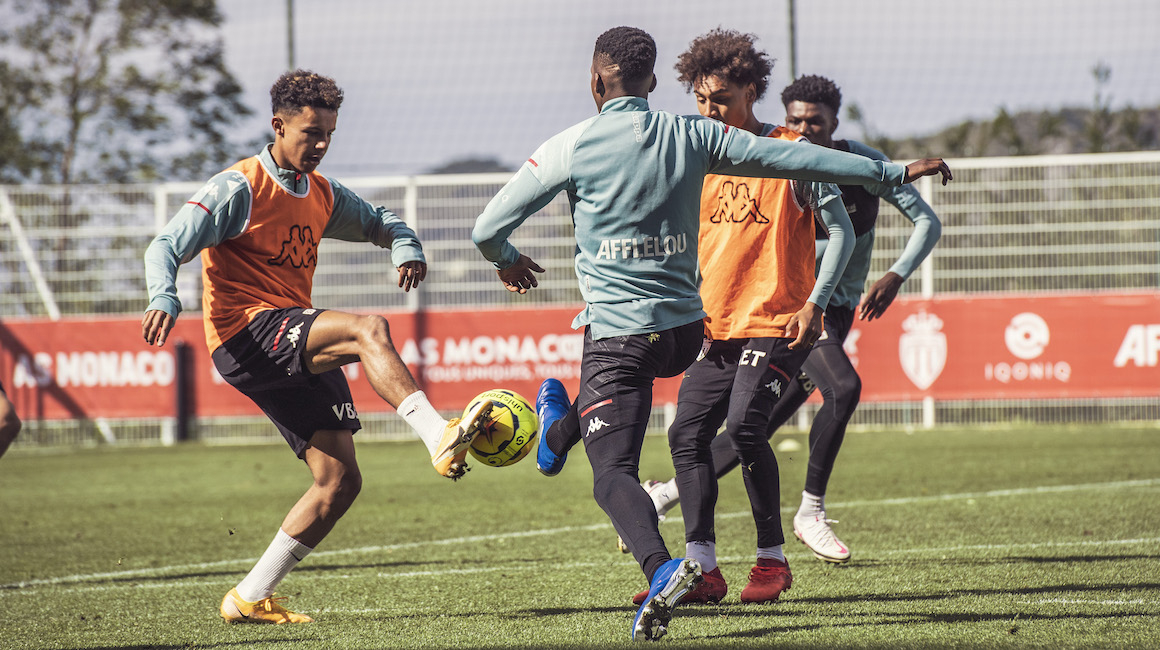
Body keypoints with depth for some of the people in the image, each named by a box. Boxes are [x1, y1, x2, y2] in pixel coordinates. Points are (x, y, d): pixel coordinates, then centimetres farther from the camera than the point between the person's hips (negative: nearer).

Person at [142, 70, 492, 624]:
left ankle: (250, 598, 8)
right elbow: (167, 246, -11)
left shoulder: (321, 194, 16)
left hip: (297, 351, 8)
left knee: (340, 480, 0)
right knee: (369, 329, -31)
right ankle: (439, 438, -47)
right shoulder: (240, 188, -6)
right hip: (245, 333, -8)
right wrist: (164, 299, -32)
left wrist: (405, 247, 6)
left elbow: (378, 222, 31)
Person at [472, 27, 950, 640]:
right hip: (685, 332, 5)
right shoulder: (694, 137, 2)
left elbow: (487, 230, -3)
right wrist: (896, 171, 15)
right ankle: (560, 431, 59)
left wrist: (508, 260, 22)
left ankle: (660, 568, -31)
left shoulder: (570, 147, -6)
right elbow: (801, 158, 6)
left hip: (616, 331, -4)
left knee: (614, 475, -7)